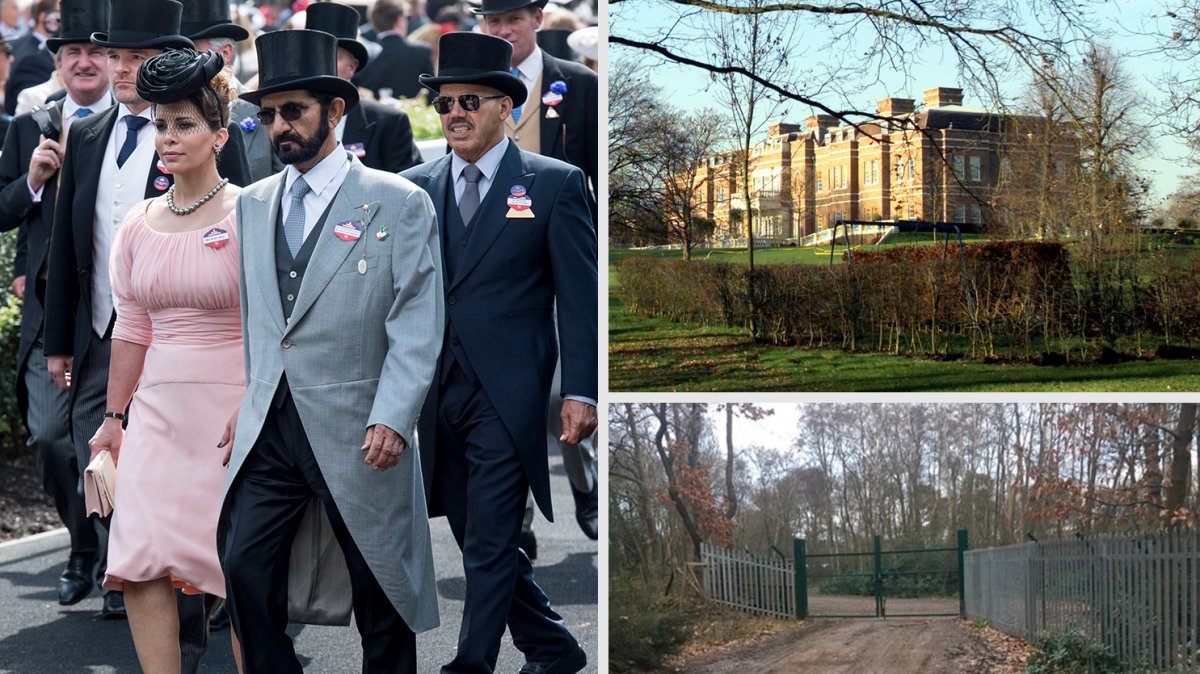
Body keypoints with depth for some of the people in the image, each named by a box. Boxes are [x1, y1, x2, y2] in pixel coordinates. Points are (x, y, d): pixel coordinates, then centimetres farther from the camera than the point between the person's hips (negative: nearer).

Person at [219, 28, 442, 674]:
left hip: (356, 430, -4)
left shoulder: (399, 203, -4)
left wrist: (392, 420, -19)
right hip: (269, 428, 5)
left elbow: (417, 325, -9)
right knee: (245, 569, -2)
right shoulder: (254, 203, 12)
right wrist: (248, 401, 10)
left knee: (379, 590, 4)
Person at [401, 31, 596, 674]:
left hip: (507, 395, -5)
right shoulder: (416, 186, 10)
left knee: (490, 542, -4)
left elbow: (580, 298, -3)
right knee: (477, 540, 13)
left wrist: (580, 392, -9)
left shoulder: (555, 184, -1)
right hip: (437, 394, 5)